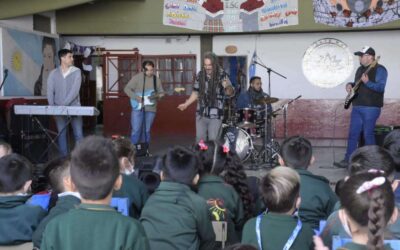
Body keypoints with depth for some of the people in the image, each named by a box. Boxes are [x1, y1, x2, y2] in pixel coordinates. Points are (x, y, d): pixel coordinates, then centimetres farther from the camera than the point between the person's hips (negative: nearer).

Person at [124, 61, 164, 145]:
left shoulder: (156, 79, 7)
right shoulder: (137, 77, -3)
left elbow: (161, 93, 11)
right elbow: (127, 89, -4)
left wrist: (156, 95, -13)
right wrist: (136, 97, -17)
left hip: (151, 109, 3)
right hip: (138, 108, -3)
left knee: (146, 131, 8)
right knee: (136, 130, -4)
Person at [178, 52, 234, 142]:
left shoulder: (222, 75, -10)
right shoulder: (200, 75, 3)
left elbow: (231, 93, -17)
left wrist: (227, 87, -39)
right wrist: (186, 104, 12)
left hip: (215, 116, -4)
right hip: (201, 114, 4)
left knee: (213, 140, 1)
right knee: (200, 140, 11)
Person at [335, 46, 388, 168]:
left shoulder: (379, 69, -8)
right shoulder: (360, 69, 17)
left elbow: (381, 87, -19)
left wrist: (367, 82, -32)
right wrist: (350, 85, 7)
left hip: (371, 108, -7)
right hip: (357, 107, 8)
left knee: (368, 134, -4)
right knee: (352, 134, 5)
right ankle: (348, 160, 9)